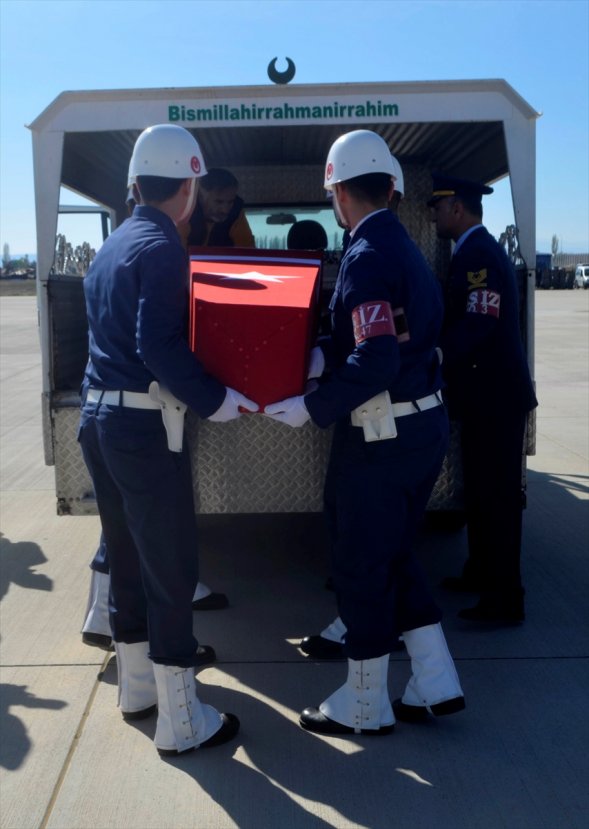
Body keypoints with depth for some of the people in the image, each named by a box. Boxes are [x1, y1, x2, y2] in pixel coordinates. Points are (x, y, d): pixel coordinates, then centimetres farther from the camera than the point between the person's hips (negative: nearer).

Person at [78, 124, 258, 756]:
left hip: (98, 419, 9)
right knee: (171, 572, 0)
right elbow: (159, 346, -23)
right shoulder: (161, 247, -12)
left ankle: (137, 687, 34)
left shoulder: (112, 245, 15)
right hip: (145, 426, -9)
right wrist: (213, 400, -15)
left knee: (127, 559, 18)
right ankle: (181, 722, 10)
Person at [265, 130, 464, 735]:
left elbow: (374, 363, -26)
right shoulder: (405, 248, 11)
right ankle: (435, 684, 28)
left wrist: (310, 408, -18)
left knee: (361, 564, 6)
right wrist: (321, 352, 6)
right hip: (425, 424, 9)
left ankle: (364, 705, 23)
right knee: (394, 554, 21)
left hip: (382, 435, -9)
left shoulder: (366, 258, -18)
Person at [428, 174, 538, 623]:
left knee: (497, 494, -4)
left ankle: (505, 599, 5)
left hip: (495, 395, -10)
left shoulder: (481, 254, -17)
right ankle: (481, 572, 34)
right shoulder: (474, 251, 15)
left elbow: (478, 323, -27)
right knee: (481, 489, 19)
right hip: (485, 392, 10)